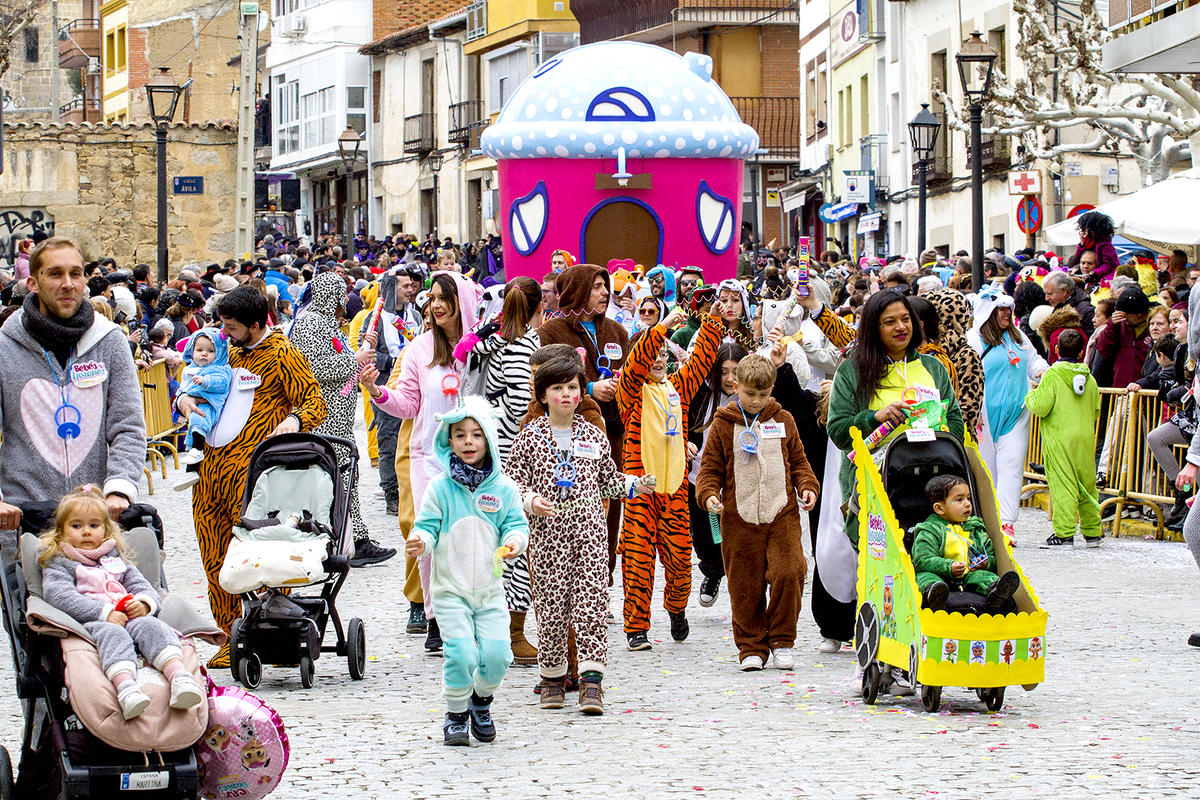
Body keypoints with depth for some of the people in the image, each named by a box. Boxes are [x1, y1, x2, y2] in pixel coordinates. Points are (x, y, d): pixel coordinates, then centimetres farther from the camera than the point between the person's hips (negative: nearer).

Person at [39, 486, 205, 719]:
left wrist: (144, 604, -2)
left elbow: (144, 588, 26)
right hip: (87, 624, -4)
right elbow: (60, 597, -4)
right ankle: (125, 687, -66)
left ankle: (178, 675, -54)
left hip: (129, 618, 4)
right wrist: (104, 613, -16)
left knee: (151, 626, -29)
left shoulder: (116, 560, 33)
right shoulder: (58, 564, 16)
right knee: (112, 634, -38)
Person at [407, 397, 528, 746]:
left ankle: (481, 701, 23)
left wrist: (514, 541, -18)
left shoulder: (504, 488, 3)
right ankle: (456, 712, 10)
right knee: (460, 653, -13)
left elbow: (515, 524, 4)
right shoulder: (440, 487, -1)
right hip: (450, 589, -2)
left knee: (496, 654, -8)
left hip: (490, 588, 2)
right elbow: (428, 525, -1)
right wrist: (420, 541, -23)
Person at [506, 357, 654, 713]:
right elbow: (512, 480, 3)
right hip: (548, 533, -1)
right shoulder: (530, 437, 3)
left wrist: (635, 484, 4)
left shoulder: (594, 436, 11)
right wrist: (531, 500, -14)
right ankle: (552, 676, 16)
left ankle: (591, 681, -9)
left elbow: (609, 479, 19)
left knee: (591, 600, -8)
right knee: (551, 605, 1)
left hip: (589, 530, 1)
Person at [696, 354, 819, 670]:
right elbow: (710, 467, 7)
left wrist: (807, 486, 0)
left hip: (782, 514, 1)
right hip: (739, 517, -1)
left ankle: (781, 641, 3)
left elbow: (798, 461, 17)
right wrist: (709, 494, -11)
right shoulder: (724, 424, 4)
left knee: (788, 573, -12)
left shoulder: (783, 421, 9)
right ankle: (751, 647, 14)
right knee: (745, 586, 1)